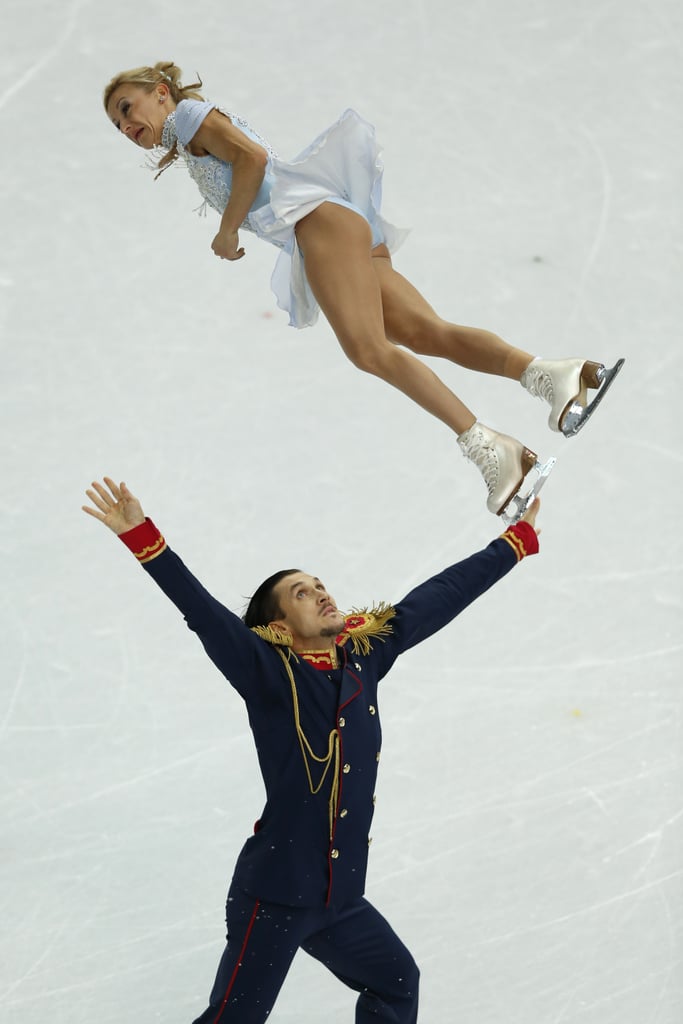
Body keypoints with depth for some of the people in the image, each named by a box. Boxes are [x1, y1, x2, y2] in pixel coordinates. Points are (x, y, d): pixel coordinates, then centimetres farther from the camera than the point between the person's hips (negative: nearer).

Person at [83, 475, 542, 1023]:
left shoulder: (364, 650, 5)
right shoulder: (269, 671, -12)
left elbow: (442, 595, 10)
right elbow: (199, 608, -24)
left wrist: (517, 539, 18)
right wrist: (141, 536, -36)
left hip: (341, 896, 7)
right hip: (273, 895, -7)